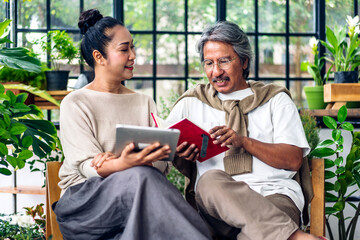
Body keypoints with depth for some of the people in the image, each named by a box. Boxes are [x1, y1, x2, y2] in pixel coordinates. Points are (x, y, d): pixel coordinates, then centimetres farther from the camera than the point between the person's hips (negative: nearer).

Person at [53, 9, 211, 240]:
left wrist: (113, 162, -16)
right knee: (140, 176, -34)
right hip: (84, 197, -3)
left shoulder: (144, 102, 18)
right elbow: (86, 166, -9)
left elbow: (161, 162, 4)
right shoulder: (75, 104, 4)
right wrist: (123, 165, -32)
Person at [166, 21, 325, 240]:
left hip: (276, 194, -3)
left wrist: (243, 141, -8)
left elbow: (294, 160, 5)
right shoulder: (191, 103, 23)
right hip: (213, 198, 3)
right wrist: (180, 154, -8)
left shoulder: (276, 99, 18)